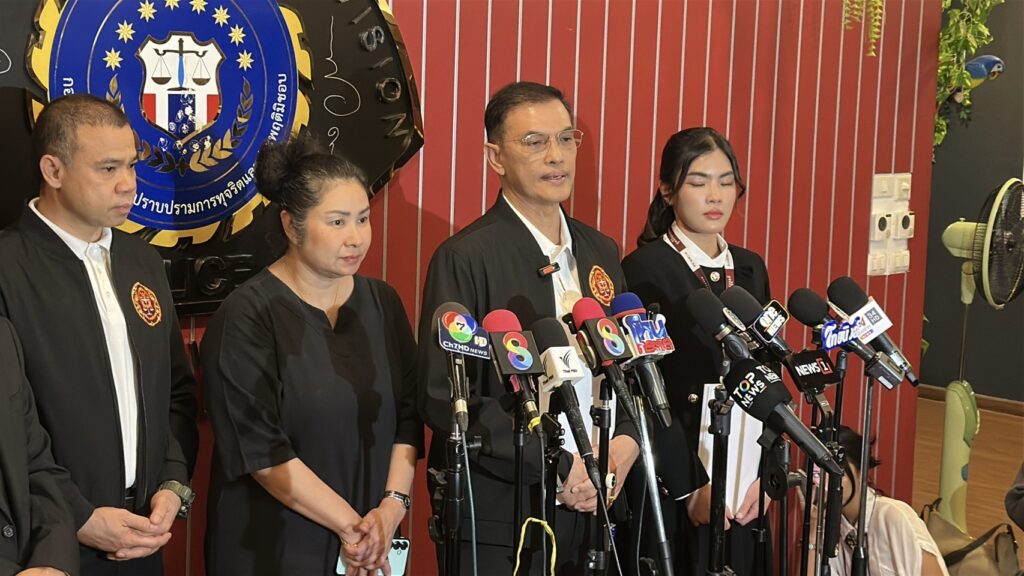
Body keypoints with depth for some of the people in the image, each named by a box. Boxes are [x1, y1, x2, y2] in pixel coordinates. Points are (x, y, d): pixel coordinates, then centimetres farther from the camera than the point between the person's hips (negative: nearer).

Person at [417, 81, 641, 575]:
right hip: (499, 523, -5)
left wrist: (625, 440, -2)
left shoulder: (600, 251, 9)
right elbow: (444, 399, -16)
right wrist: (561, 466, -15)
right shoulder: (464, 258, -11)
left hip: (591, 510, 6)